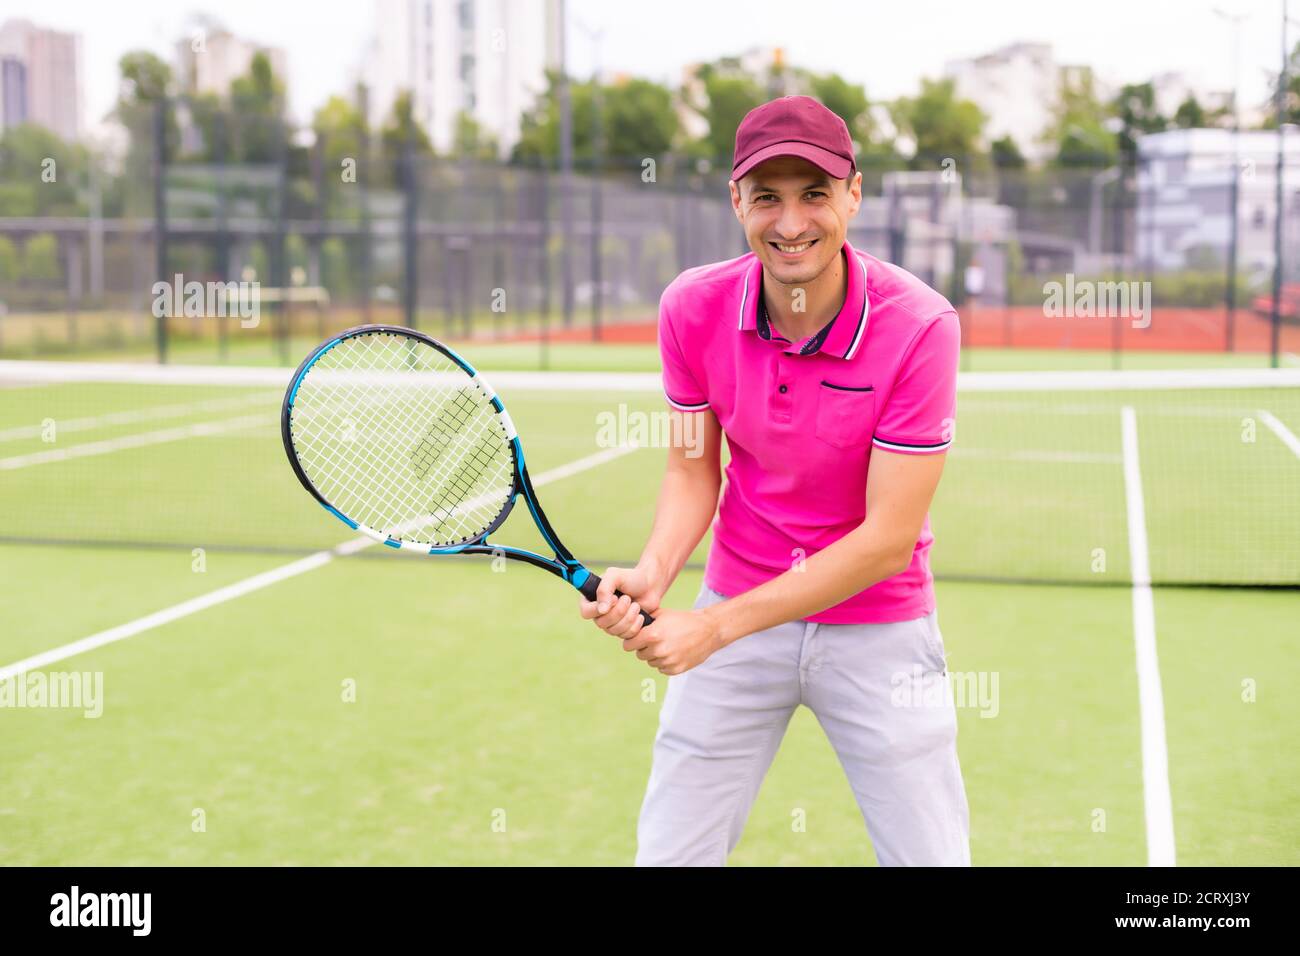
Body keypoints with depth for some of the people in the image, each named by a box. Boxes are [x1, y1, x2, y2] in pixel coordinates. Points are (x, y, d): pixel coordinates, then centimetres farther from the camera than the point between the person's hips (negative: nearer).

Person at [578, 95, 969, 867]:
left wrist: (717, 625, -23)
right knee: (668, 854, 4)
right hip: (733, 615, 2)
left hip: (880, 629, -2)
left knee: (933, 855, 1)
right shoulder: (692, 307, -10)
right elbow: (693, 469, 2)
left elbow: (888, 538, -21)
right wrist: (654, 574, -19)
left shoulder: (920, 325, -22)